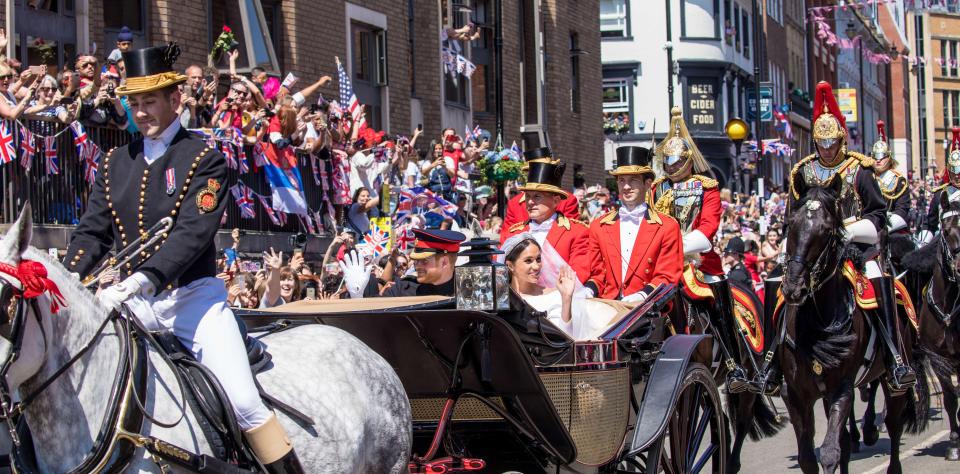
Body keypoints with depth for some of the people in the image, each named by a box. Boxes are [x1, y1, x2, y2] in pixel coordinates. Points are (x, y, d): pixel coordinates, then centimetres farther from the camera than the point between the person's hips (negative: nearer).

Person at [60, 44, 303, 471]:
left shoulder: (204, 159, -4)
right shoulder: (115, 163, 12)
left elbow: (192, 234, -16)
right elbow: (91, 232, 9)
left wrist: (140, 281, -30)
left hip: (192, 296, -5)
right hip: (133, 304, 5)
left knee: (245, 404, -15)